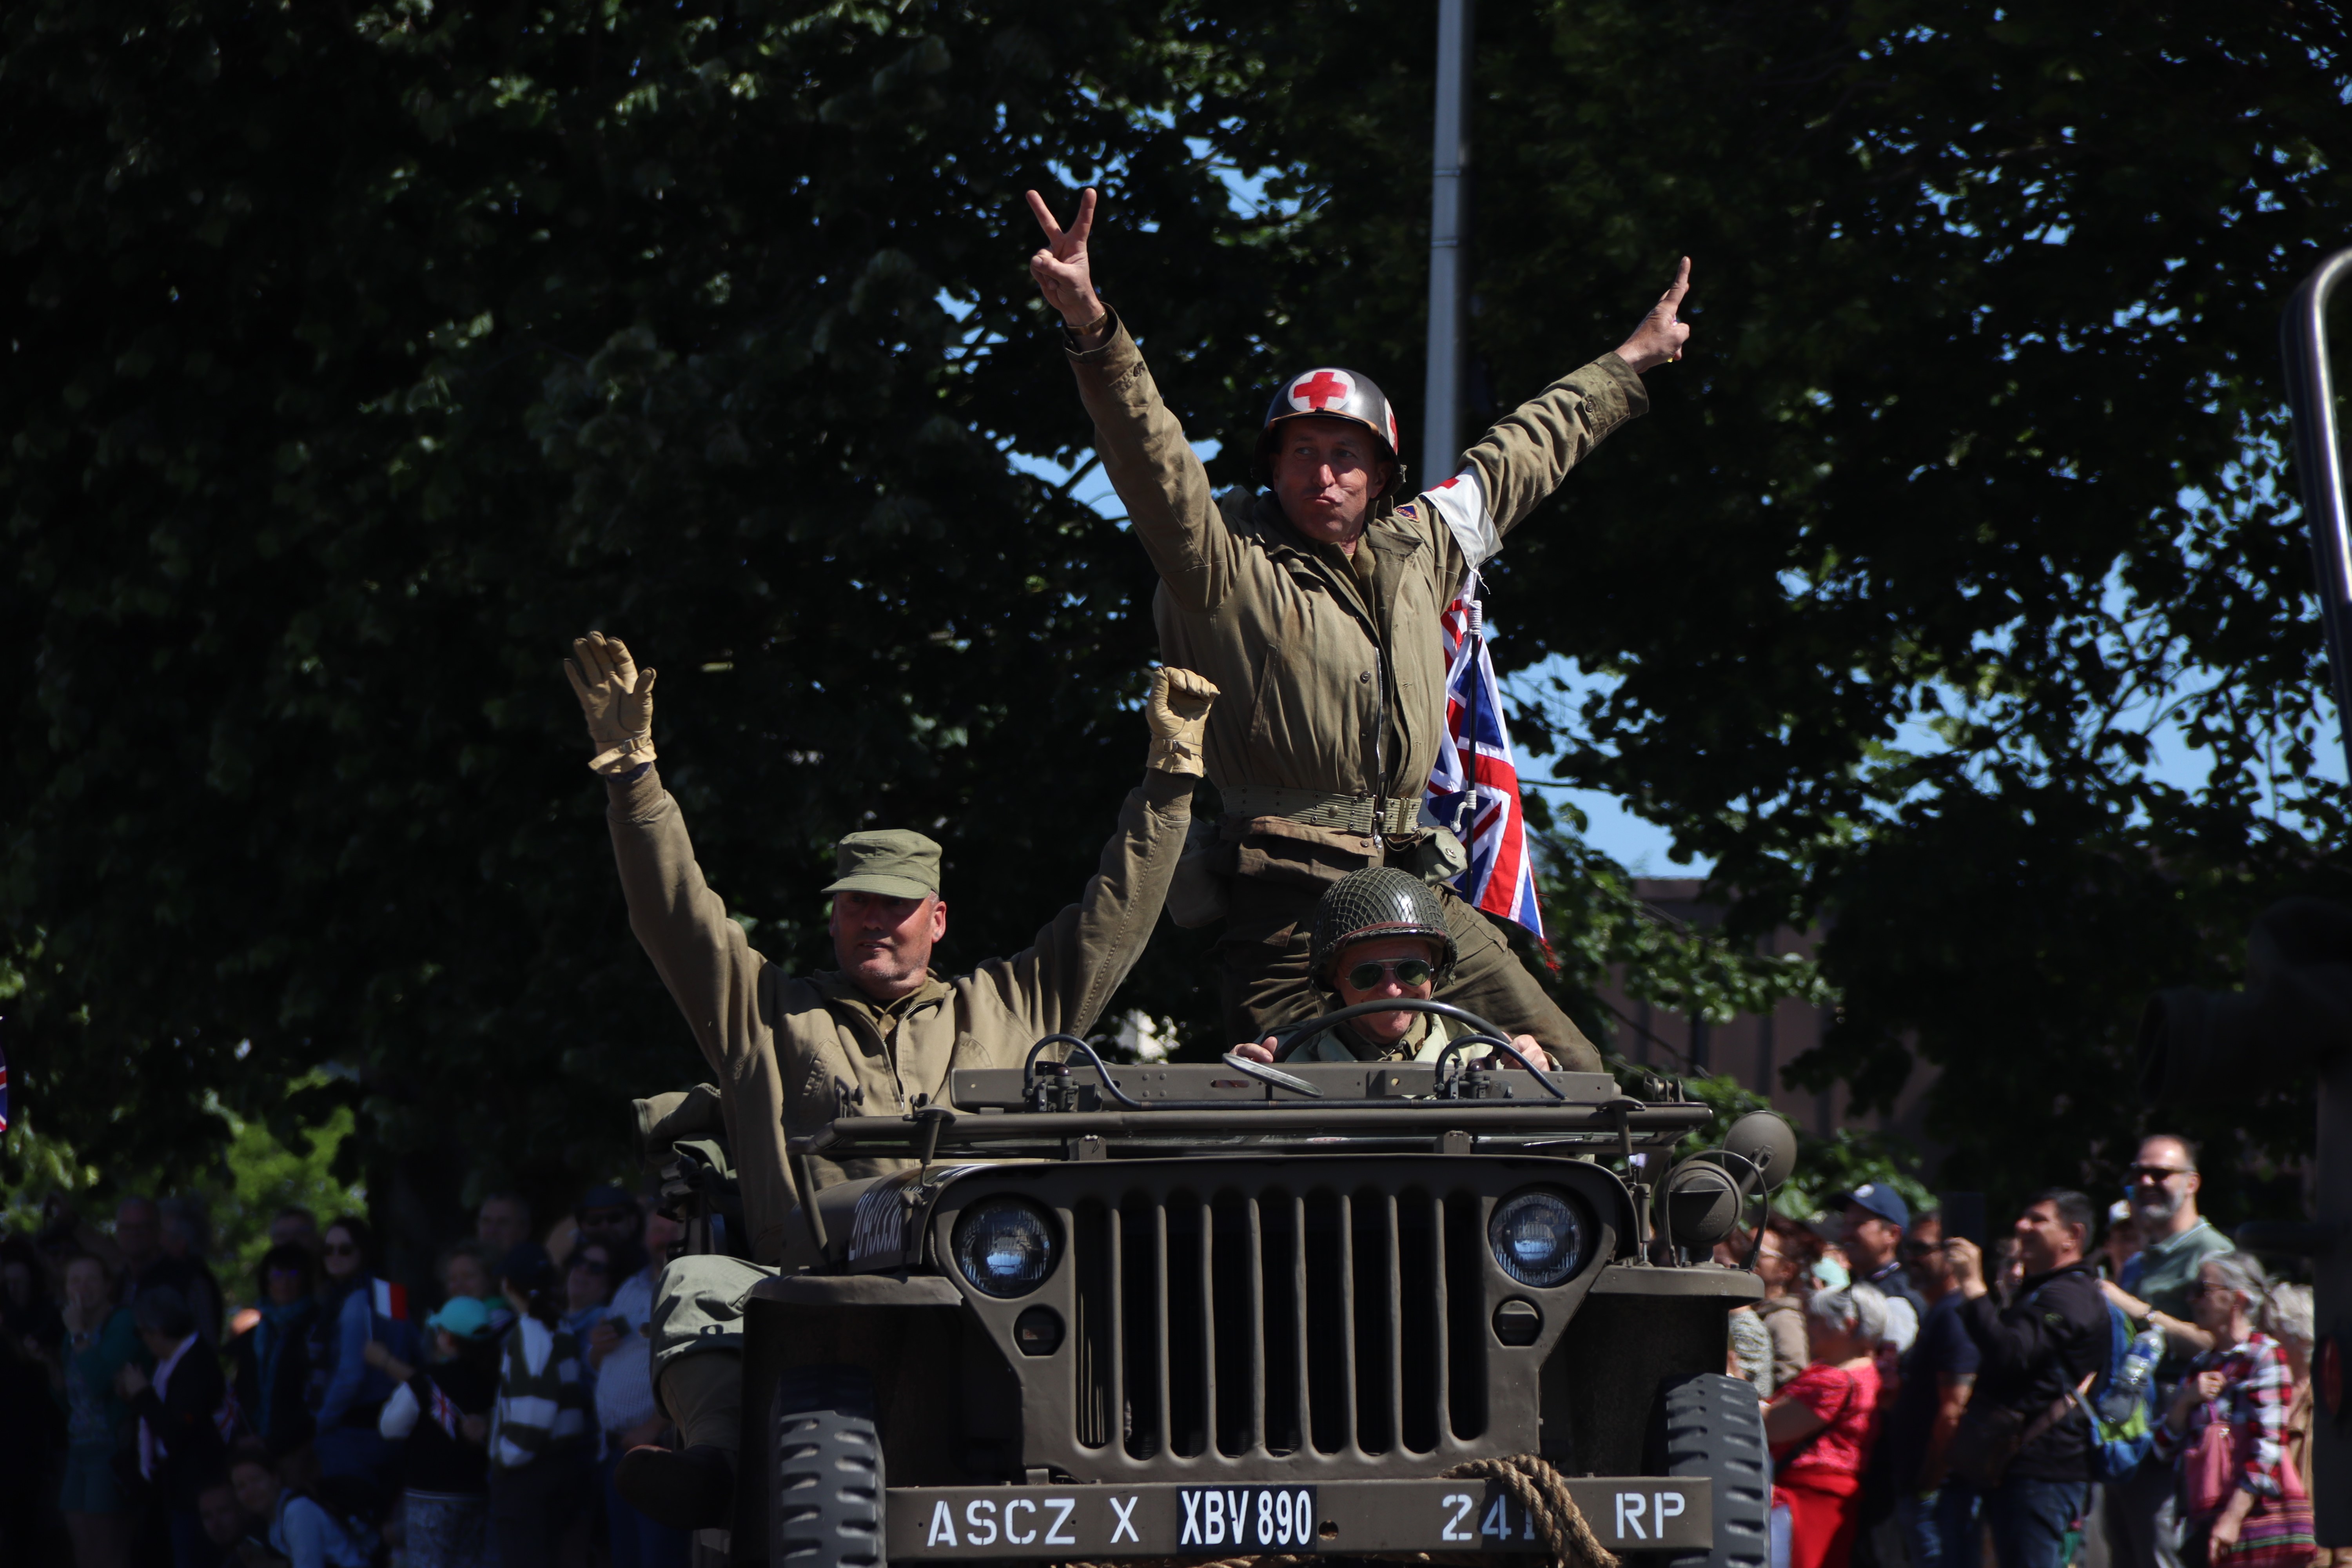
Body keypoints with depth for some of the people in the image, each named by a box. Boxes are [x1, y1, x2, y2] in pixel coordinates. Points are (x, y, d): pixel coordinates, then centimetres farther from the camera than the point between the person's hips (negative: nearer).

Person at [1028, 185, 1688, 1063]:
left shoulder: (1419, 547, 17)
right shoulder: (1231, 564, -1)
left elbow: (1518, 460, 32)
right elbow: (1152, 463, -17)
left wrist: (1631, 362, 44)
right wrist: (1092, 329, -34)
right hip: (1290, 902, -6)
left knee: (1570, 1079, 0)